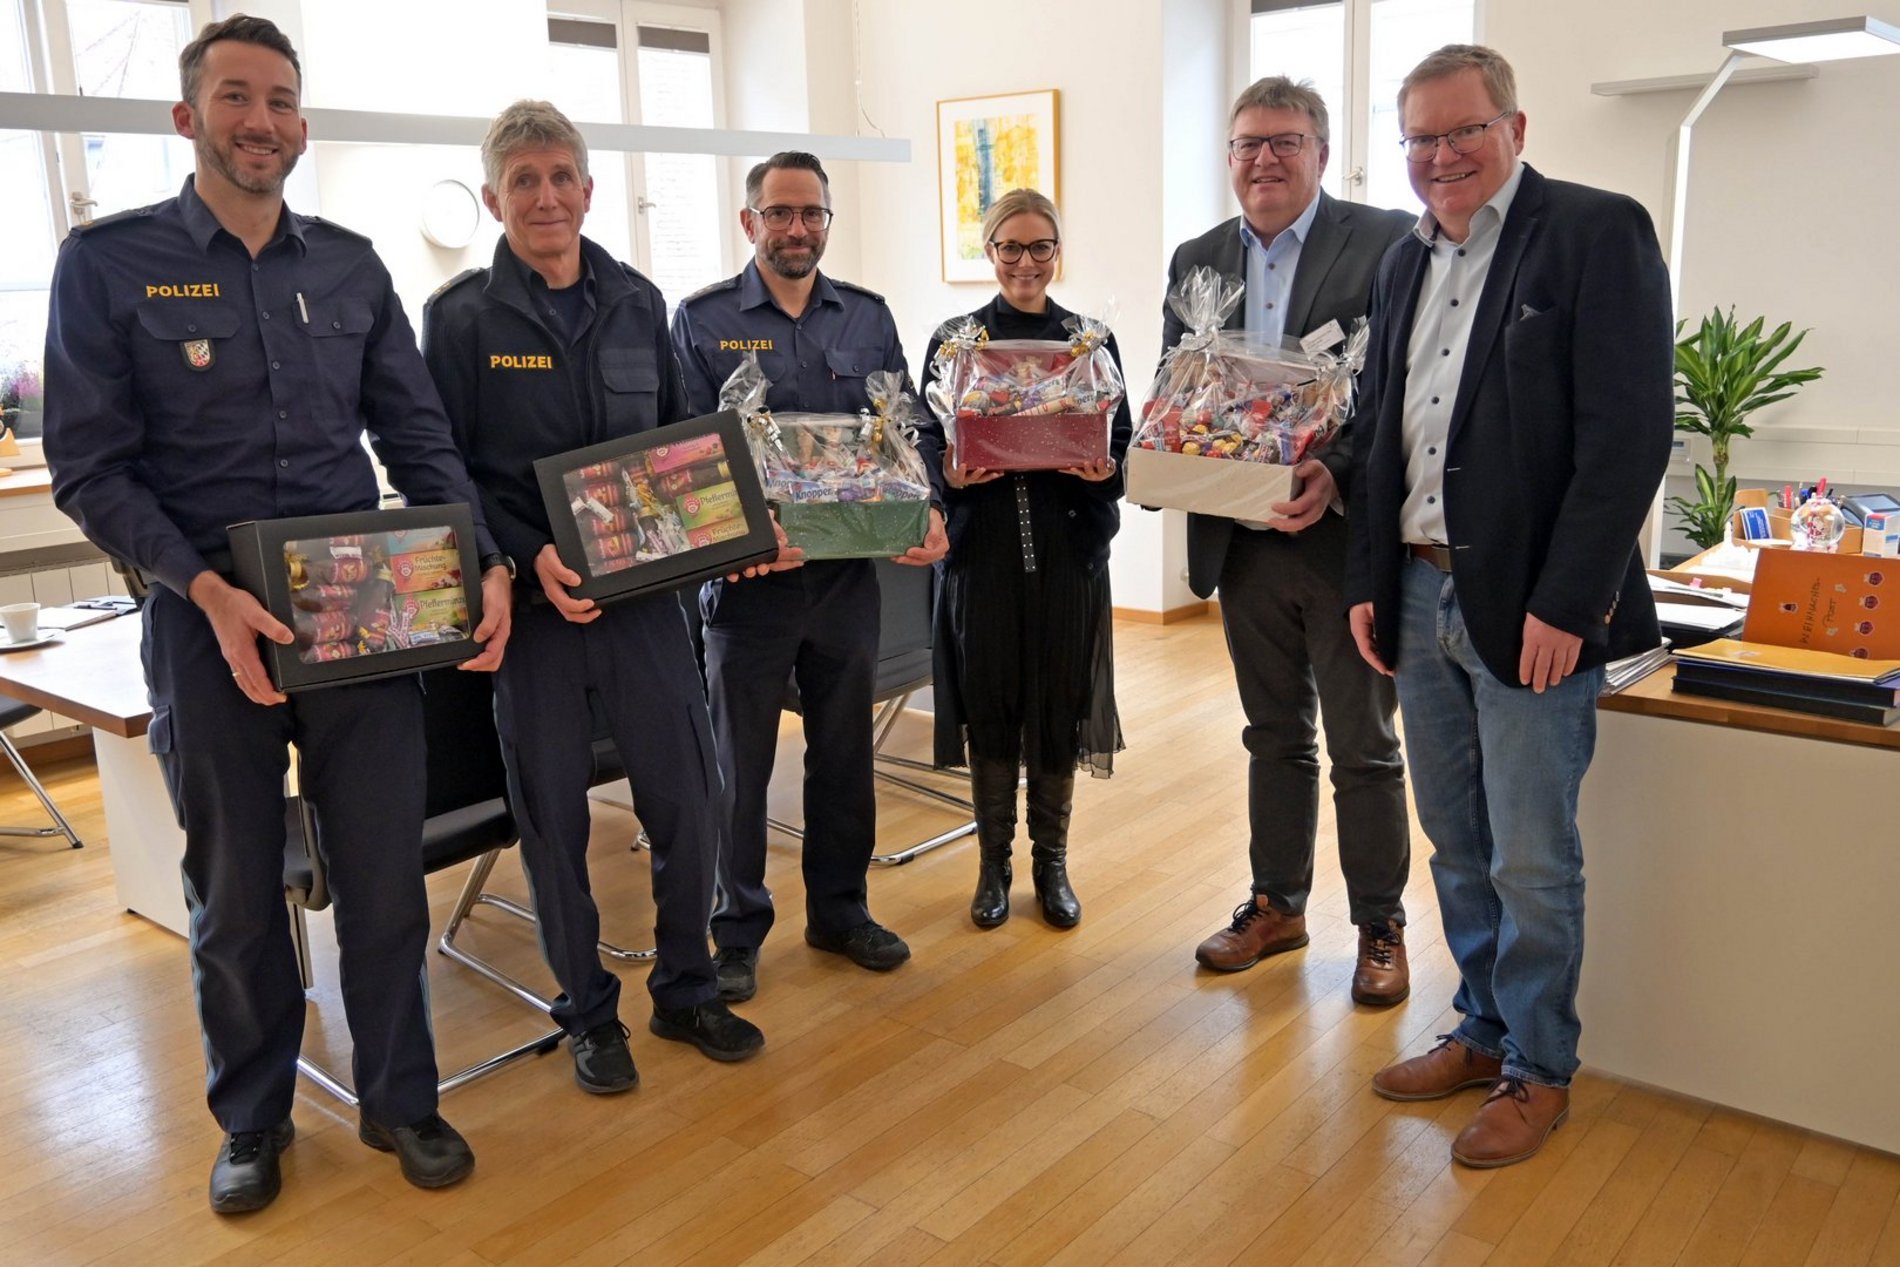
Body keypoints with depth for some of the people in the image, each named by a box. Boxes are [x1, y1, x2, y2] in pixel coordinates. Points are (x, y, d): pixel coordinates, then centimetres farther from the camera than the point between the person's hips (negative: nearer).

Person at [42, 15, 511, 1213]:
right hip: (208, 615, -2)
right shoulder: (109, 261, -2)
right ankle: (253, 1120, 34)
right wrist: (209, 590, -19)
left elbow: (420, 436, 7)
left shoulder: (352, 264, 7)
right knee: (237, 894, 13)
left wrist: (484, 563, -7)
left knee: (386, 873, 8)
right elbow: (90, 466, -6)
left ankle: (401, 1099, 28)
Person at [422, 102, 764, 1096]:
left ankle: (684, 990, 26)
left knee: (691, 796, 5)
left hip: (642, 591, 3)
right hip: (533, 601, -3)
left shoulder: (637, 303, 9)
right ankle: (587, 1012, 26)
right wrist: (529, 558, -18)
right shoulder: (461, 317, -1)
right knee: (553, 816, 7)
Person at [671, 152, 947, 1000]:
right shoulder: (703, 320, -2)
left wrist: (926, 510, -11)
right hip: (748, 575, -3)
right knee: (741, 760, 7)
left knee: (844, 751, 14)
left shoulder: (869, 318, 8)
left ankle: (840, 909, 30)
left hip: (849, 570, 3)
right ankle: (737, 930, 21)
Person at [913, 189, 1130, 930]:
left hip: (1067, 544, 1)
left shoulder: (1090, 340, 7)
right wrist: (950, 472, -18)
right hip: (982, 543, 0)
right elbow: (928, 437, 3)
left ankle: (1051, 863, 21)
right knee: (988, 702, 4)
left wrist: (1105, 469, -16)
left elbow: (1121, 439, 6)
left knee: (1059, 705, 5)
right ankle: (994, 863, 20)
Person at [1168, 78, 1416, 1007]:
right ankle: (1276, 904, 33)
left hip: (1345, 537, -4)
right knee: (1274, 737, 18)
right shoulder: (1196, 260, 9)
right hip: (1243, 540, 5)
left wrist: (1338, 473, -25)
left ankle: (1380, 925, 25)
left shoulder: (1389, 243, -6)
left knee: (1363, 747, 8)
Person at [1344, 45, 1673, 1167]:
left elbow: (1631, 432, -14)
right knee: (1457, 848, 16)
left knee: (1532, 863, 3)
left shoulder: (1597, 233, -7)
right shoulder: (1408, 263, 14)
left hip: (1531, 609, -6)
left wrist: (1564, 604, -18)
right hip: (1421, 599, 7)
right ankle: (1485, 1032, 34)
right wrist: (1370, 580, 10)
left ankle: (1540, 1071, 22)